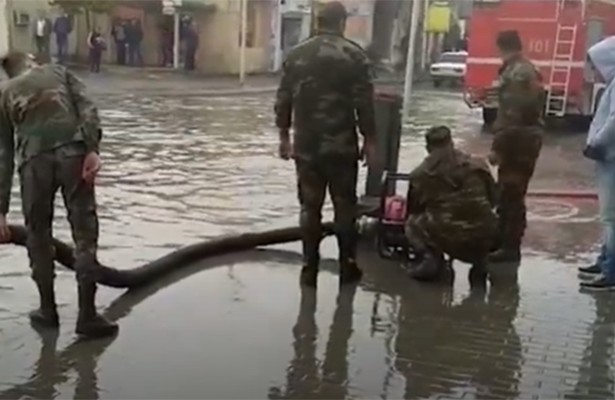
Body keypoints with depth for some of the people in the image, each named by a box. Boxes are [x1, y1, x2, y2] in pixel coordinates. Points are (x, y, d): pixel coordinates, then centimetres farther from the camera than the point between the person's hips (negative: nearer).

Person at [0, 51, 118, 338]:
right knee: (85, 233, 5)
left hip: (34, 160, 1)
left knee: (37, 236, 17)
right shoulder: (59, 71, 26)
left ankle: (48, 310, 26)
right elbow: (87, 109, 4)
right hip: (72, 151, 0)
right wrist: (93, 149, -7)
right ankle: (87, 315, 7)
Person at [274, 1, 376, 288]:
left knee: (310, 207, 8)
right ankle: (347, 267, 14)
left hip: (306, 145, 3)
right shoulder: (353, 55, -4)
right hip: (341, 146, -2)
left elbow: (283, 100, 7)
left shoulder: (296, 55, 6)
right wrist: (369, 140, -1)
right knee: (345, 206, 9)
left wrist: (284, 136, 15)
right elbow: (364, 103, -7)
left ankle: (309, 268, 10)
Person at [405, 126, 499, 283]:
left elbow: (412, 210, 15)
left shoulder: (420, 174, 3)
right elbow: (493, 200, 17)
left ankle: (431, 256, 0)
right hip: (483, 238, 2)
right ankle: (480, 260, 14)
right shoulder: (478, 166, 8)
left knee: (412, 224, 26)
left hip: (445, 238, -2)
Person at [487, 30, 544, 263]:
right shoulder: (529, 71, 17)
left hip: (518, 142, -10)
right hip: (527, 140, 10)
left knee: (510, 196, -5)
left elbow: (510, 115, -22)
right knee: (509, 194, 17)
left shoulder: (515, 74, -16)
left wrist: (497, 147, -19)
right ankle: (504, 241, 28)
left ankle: (510, 247, 1)